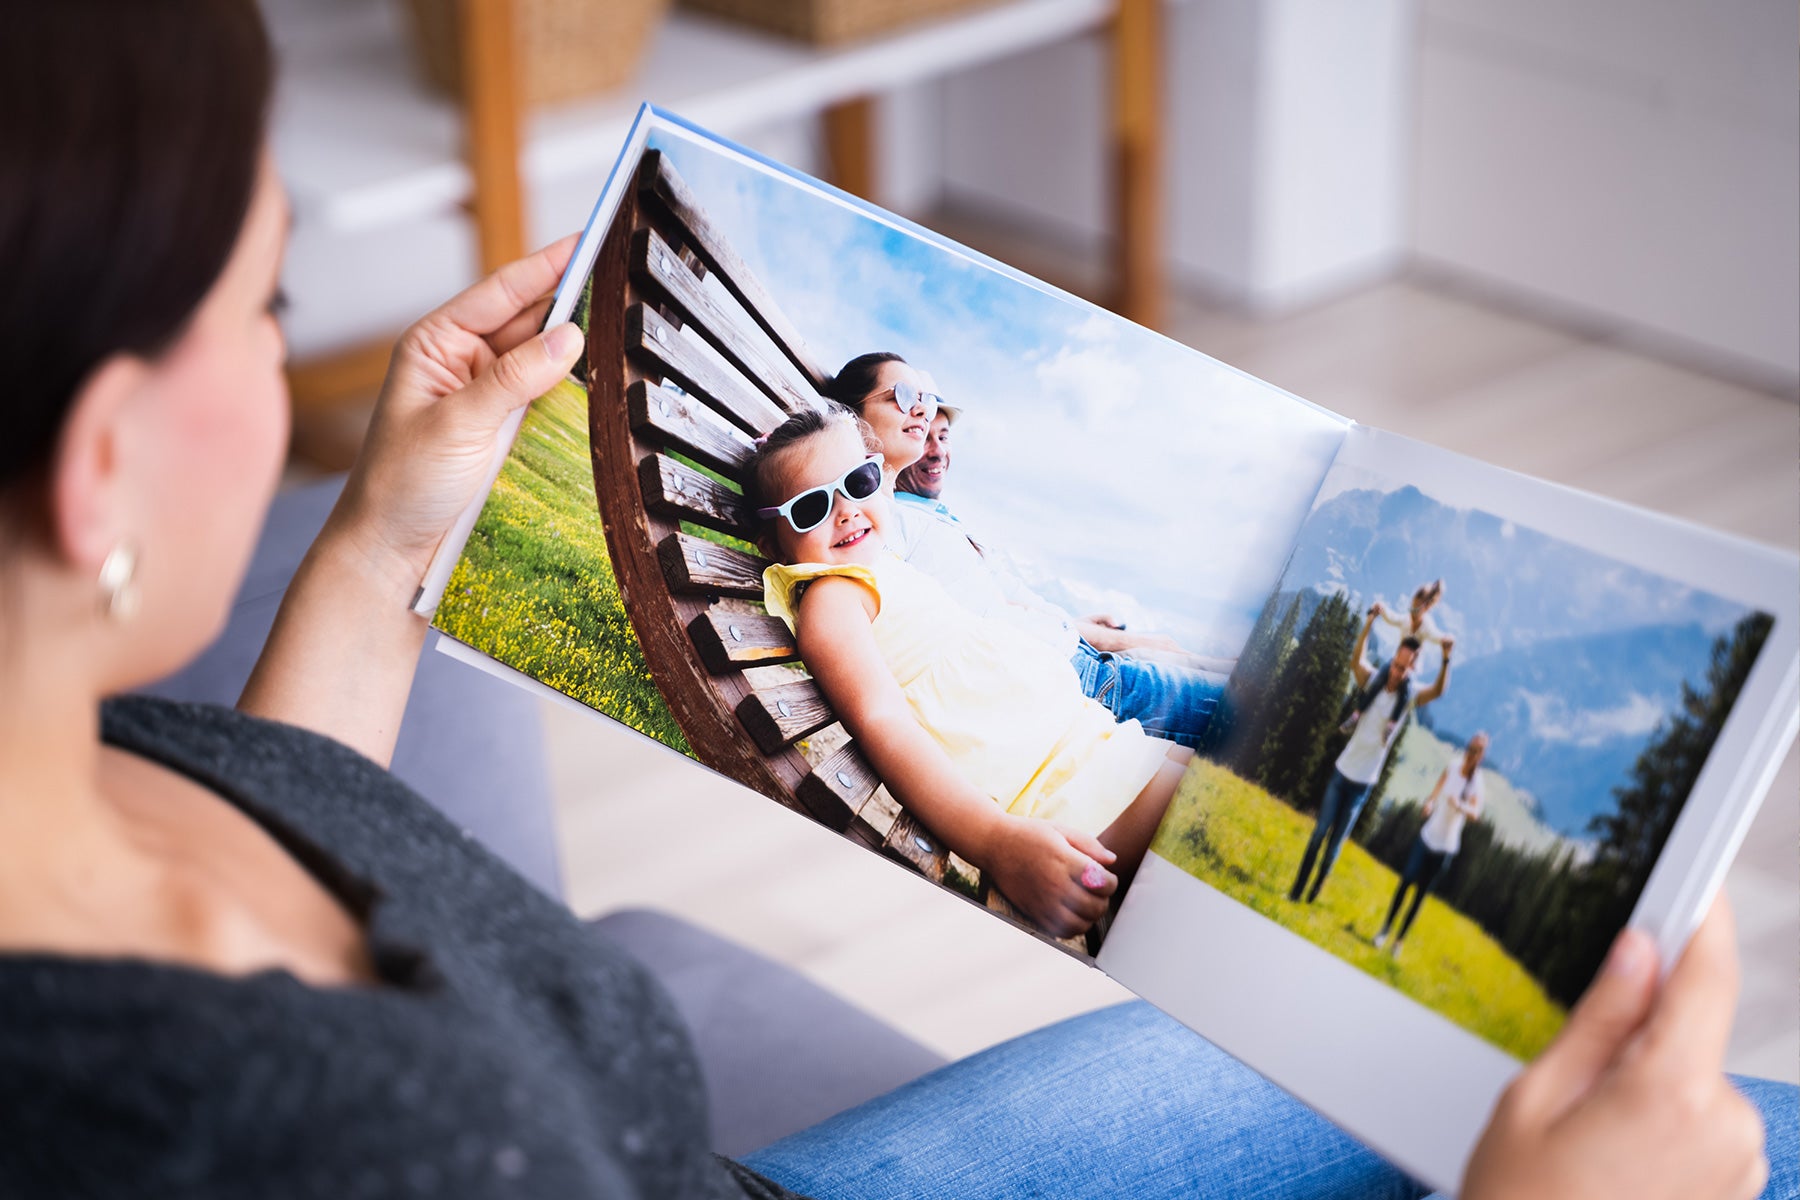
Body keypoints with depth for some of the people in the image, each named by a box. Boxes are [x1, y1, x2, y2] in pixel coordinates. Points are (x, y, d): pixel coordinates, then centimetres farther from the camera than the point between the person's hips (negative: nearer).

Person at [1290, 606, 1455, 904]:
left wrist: (1446, 658, -42)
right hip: (1343, 770, 0)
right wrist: (1369, 623, -36)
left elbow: (1438, 690, -26)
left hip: (1364, 781, 0)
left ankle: (1313, 895, 18)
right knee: (1319, 832, 1)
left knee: (1336, 842, 6)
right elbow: (1356, 660, -25)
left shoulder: (1409, 697, -9)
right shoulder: (1373, 680, -7)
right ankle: (1296, 890, 9)